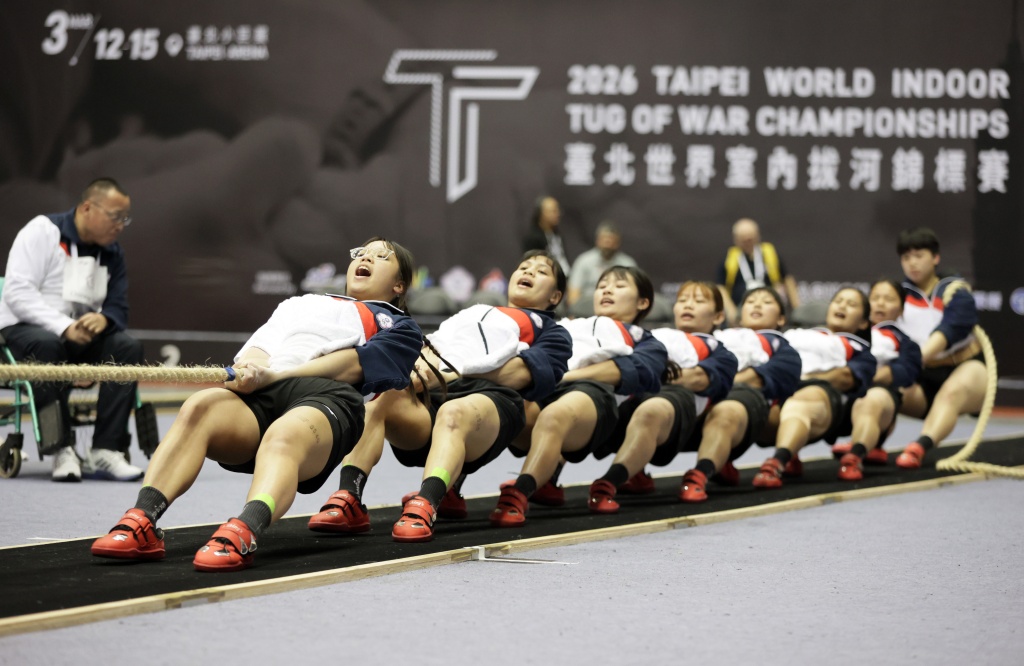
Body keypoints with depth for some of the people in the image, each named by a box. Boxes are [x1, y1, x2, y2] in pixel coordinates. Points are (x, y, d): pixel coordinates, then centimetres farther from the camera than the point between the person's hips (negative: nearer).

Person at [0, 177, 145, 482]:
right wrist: (64, 327, -30)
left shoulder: (112, 252, 8)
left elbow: (118, 308, 9)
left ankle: (106, 450, -27)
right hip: (25, 328, -5)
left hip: (82, 334, 6)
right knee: (46, 345, -39)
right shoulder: (43, 231, -10)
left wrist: (103, 319, -18)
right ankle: (62, 451, -35)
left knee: (128, 346, -21)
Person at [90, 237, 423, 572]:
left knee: (284, 436, -38)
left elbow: (355, 363, 6)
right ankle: (142, 524, -45)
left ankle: (242, 535, -64)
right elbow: (264, 342, 20)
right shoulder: (300, 303, 40)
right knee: (199, 406, -30)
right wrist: (253, 363, -7)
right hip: (258, 393, 4)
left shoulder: (398, 326, 27)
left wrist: (276, 374, -9)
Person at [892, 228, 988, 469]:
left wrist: (917, 358, -43)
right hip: (923, 380, 4)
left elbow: (948, 331, -26)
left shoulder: (956, 292, -7)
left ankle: (919, 448, -64)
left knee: (952, 392, -38)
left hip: (964, 369, -4)